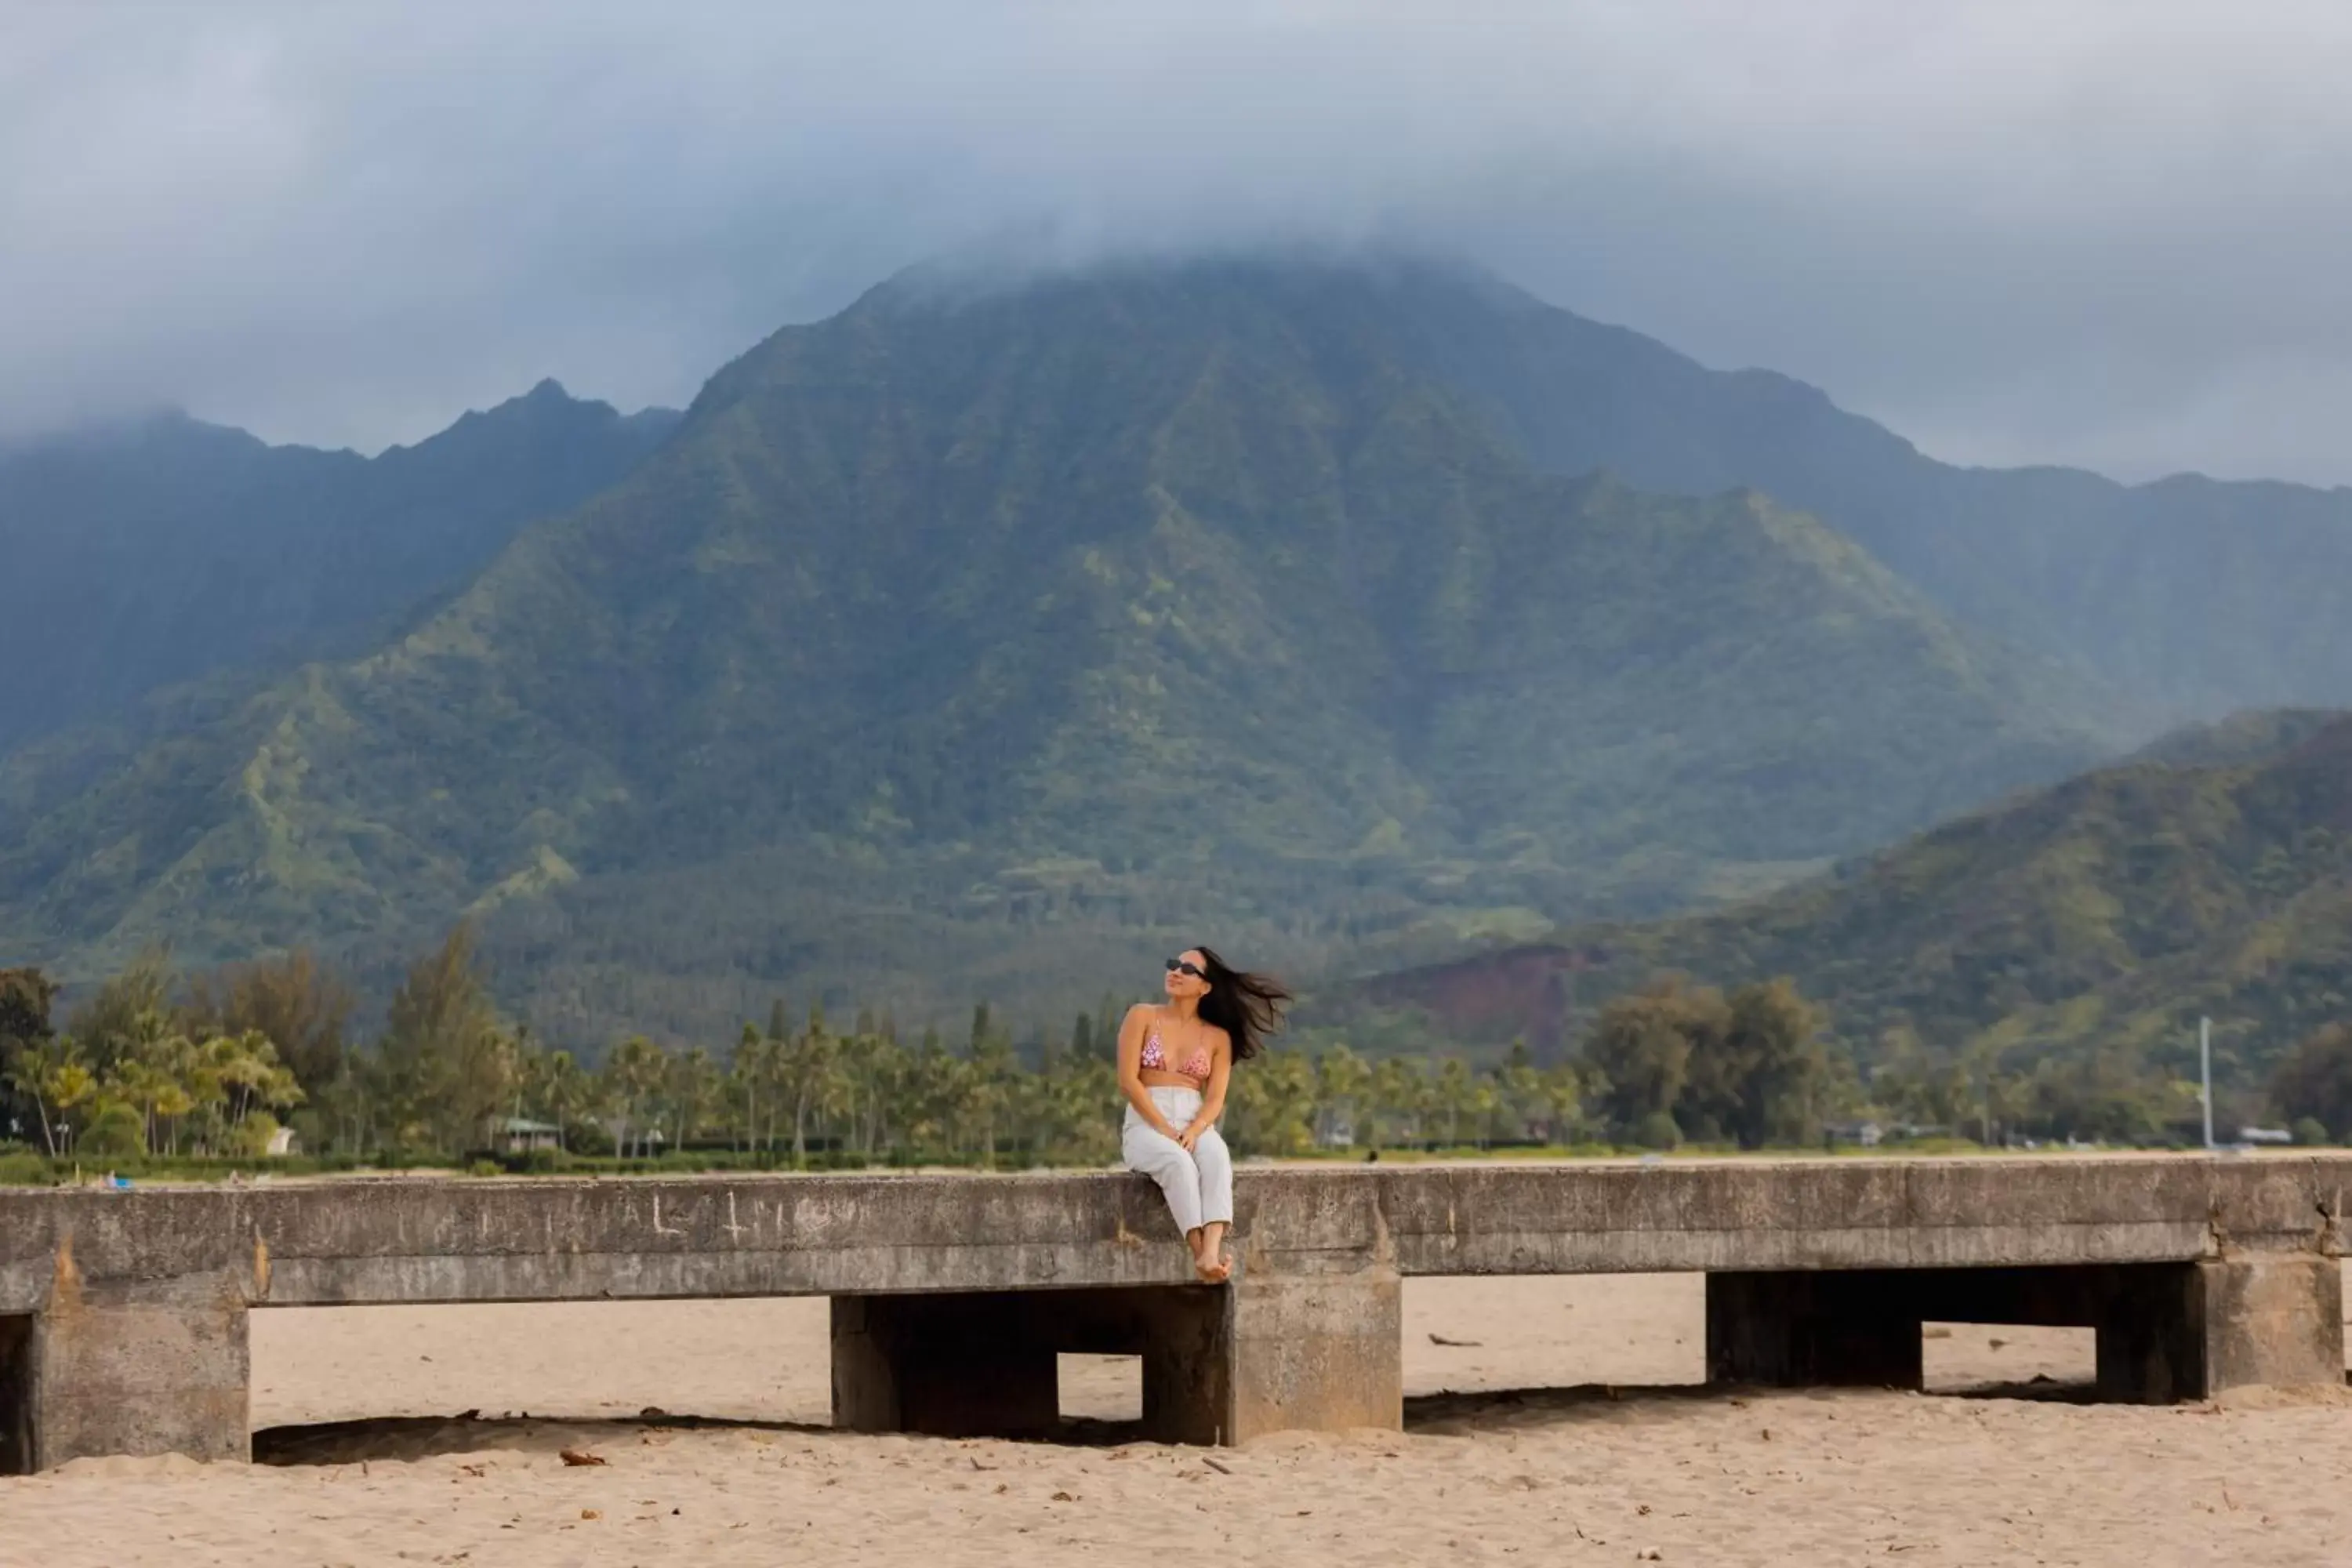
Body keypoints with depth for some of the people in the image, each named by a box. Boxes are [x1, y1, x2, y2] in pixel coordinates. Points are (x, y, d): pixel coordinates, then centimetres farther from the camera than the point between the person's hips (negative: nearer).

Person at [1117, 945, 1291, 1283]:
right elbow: (1128, 1081, -3)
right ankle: (1201, 1255, -50)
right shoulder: (1143, 1017, 8)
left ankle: (1211, 1253, -56)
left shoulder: (1218, 1037, 14)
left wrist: (1193, 1132, -19)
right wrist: (1166, 1130, -15)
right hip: (1145, 1126, -2)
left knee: (1216, 1156, -36)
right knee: (1179, 1163, -38)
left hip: (1195, 1126, 2)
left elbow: (1215, 1099, 3)